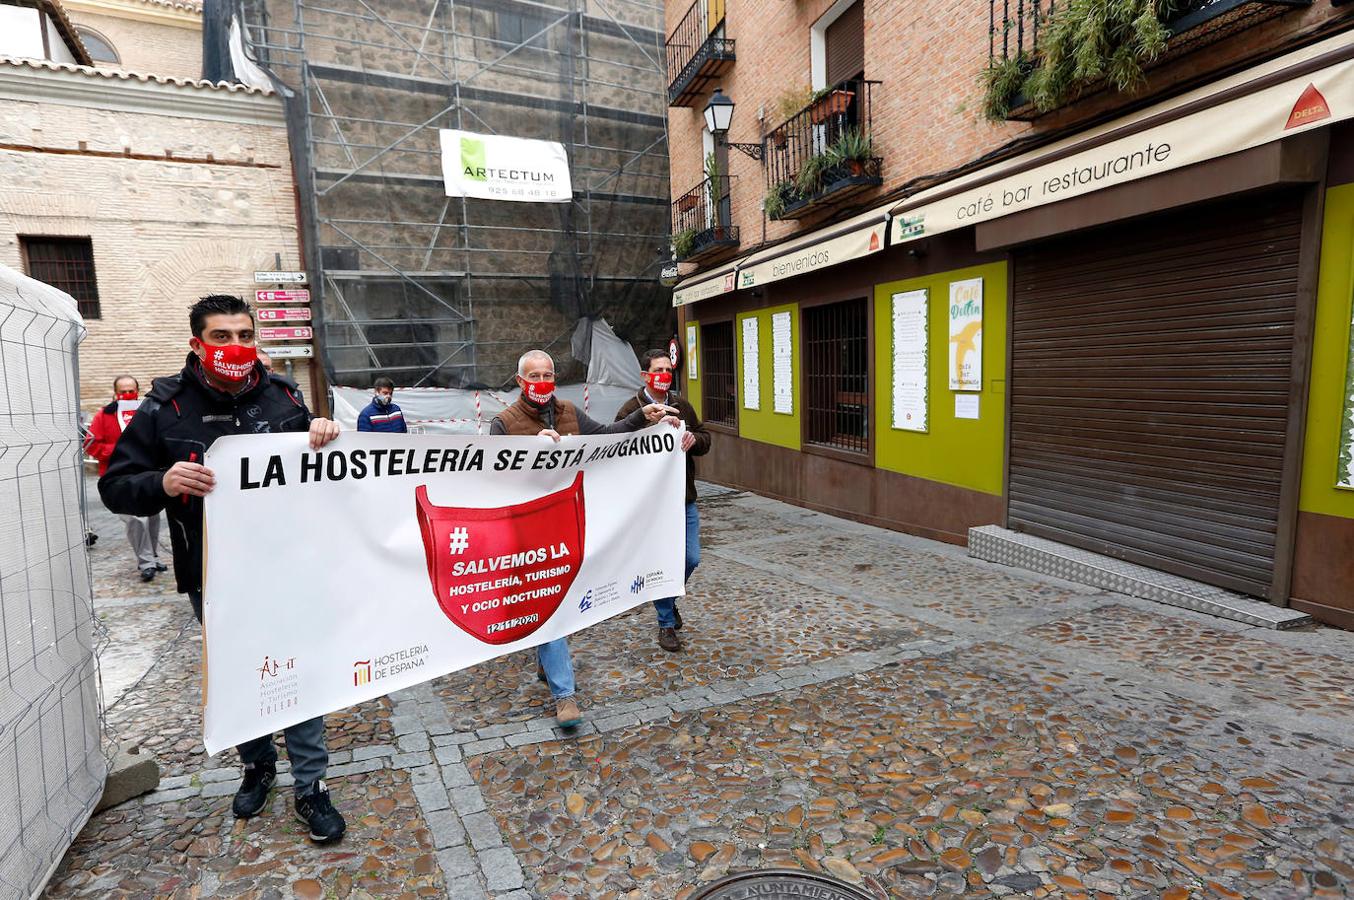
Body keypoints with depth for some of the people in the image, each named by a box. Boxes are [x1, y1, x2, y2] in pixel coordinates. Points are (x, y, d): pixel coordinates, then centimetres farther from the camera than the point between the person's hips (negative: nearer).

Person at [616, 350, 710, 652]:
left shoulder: (682, 406, 9)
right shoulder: (630, 410, -9)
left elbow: (705, 440, 13)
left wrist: (693, 439, -9)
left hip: (685, 499, 5)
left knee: (691, 559, 9)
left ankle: (670, 598, 39)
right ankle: (666, 624, 22)